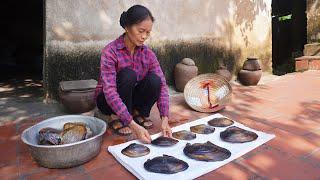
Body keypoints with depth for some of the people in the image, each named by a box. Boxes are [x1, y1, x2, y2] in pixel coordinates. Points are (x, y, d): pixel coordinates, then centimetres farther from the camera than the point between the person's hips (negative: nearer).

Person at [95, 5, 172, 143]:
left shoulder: (148, 53, -11)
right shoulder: (110, 51, -25)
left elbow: (161, 84, -16)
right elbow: (110, 92, -34)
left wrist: (165, 119, -29)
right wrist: (134, 125, -42)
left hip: (132, 97, 4)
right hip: (108, 100, -3)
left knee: (154, 80, -26)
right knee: (128, 74, -33)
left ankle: (140, 114, 0)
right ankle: (119, 121, -12)